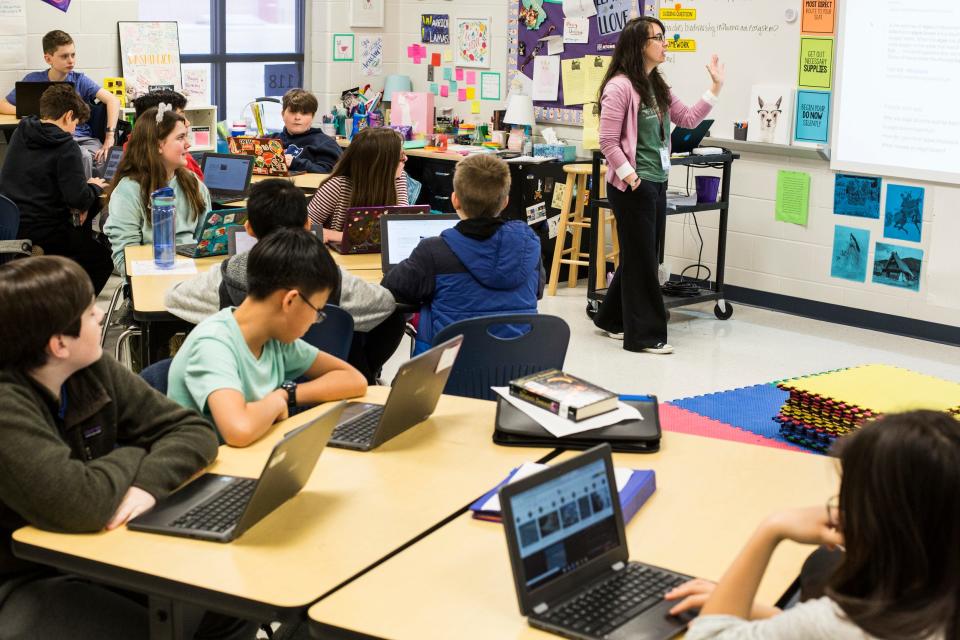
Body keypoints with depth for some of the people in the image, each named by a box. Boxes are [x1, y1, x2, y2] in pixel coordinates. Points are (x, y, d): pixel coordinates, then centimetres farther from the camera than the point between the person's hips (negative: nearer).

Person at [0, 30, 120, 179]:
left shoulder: (79, 80, 10)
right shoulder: (33, 80, 11)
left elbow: (113, 100, 0)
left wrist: (109, 136, -13)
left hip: (83, 138, 2)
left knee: (99, 158, -34)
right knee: (84, 156, -36)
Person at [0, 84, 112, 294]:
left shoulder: (19, 135, 7)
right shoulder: (66, 147, -15)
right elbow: (79, 199, -21)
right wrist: (95, 187, 2)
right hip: (43, 234, -8)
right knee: (104, 259, 13)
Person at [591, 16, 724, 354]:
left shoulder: (658, 88, 13)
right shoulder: (620, 86, -14)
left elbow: (689, 118, 16)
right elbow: (608, 142, -16)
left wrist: (716, 87, 11)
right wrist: (631, 178, -19)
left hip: (657, 184, 9)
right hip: (632, 186, -9)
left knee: (639, 257, 15)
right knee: (641, 260, -2)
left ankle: (611, 318, 30)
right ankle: (644, 334, 6)